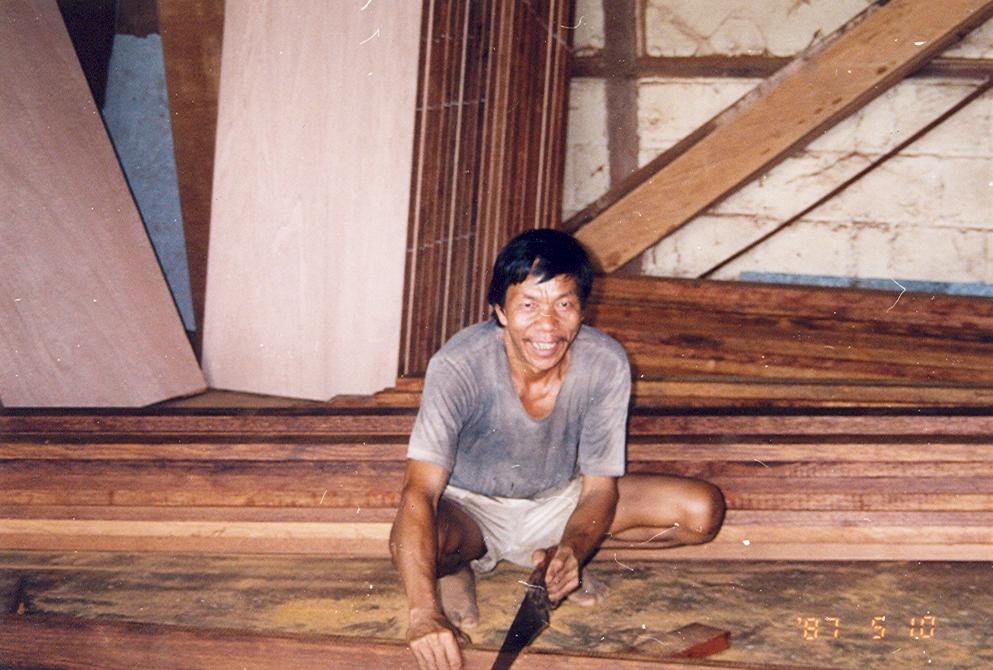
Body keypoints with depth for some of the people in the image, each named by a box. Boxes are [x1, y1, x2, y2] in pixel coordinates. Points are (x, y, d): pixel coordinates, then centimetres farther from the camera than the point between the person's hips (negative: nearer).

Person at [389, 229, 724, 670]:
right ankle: (456, 567, -1)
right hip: (471, 509, -3)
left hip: (559, 502, 4)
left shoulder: (606, 364, -22)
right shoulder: (458, 366, -31)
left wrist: (572, 551, -37)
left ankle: (561, 556, 7)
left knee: (703, 511, -14)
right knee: (413, 538, -40)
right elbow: (419, 491, -39)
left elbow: (600, 486, -14)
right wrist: (424, 614, -53)